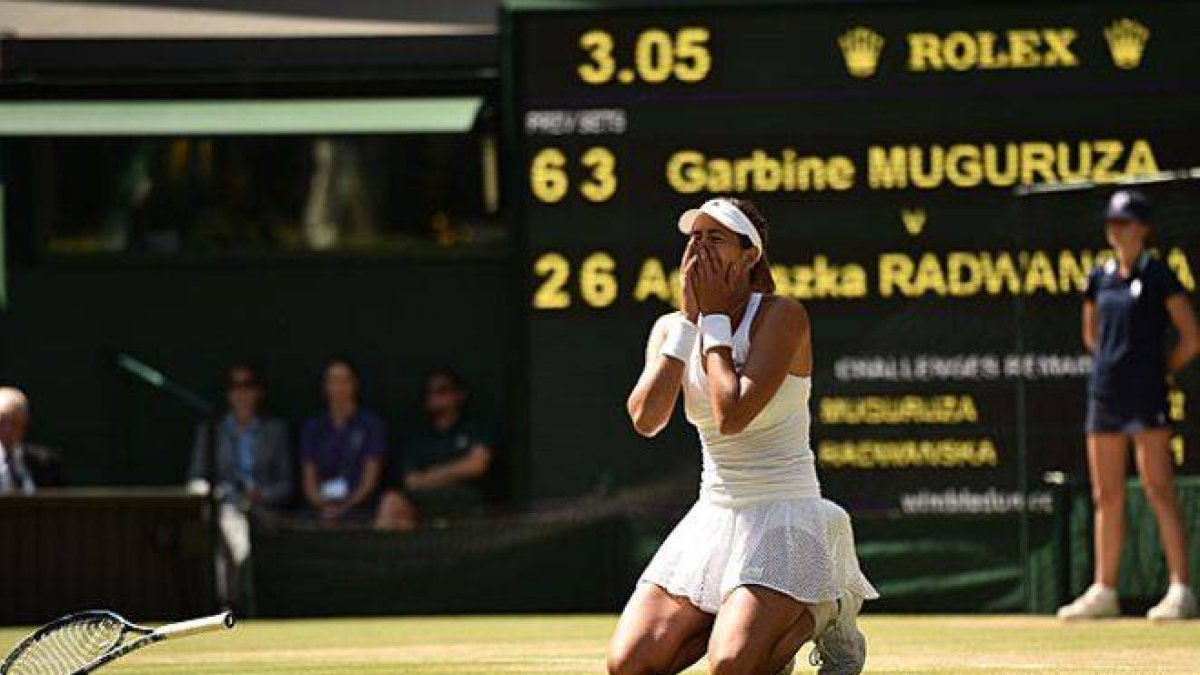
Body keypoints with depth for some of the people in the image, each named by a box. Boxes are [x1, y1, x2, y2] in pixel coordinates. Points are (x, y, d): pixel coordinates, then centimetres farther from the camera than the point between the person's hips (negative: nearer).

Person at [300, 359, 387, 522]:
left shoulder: (373, 425, 6)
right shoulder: (313, 428, 16)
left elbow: (371, 478, -2)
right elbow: (309, 479, 9)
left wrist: (346, 505, -18)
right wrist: (322, 503, -12)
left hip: (360, 514, -1)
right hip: (323, 516, 1)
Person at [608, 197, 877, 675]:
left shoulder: (781, 316, -11)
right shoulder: (671, 329, 6)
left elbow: (731, 416, -24)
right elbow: (645, 420, -12)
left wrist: (714, 317, -14)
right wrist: (689, 318, -11)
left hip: (783, 516, -6)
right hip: (712, 519, 6)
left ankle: (823, 614, 7)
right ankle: (767, 634, 14)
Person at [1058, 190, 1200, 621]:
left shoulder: (1158, 275, -4)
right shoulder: (1100, 278, 12)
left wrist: (1158, 370, 0)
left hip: (1146, 395, -6)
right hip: (1104, 393, 6)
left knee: (1158, 490, -10)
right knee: (1106, 496, 8)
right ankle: (1103, 591, 13)